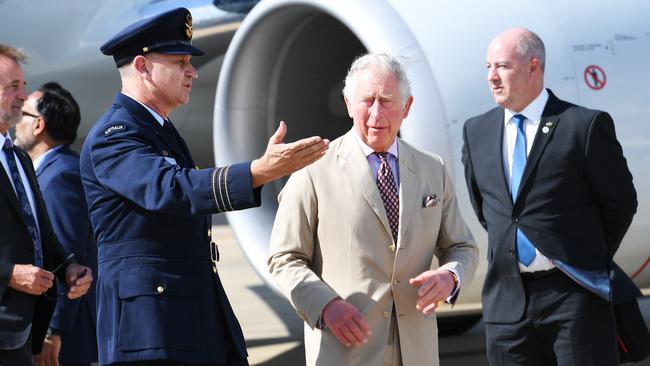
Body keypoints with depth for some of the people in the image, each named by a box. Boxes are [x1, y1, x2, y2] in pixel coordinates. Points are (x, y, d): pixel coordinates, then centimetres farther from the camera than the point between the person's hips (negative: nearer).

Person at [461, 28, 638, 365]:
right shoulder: (476, 131, 10)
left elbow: (620, 202, 2)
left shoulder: (587, 125, -6)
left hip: (574, 293, -4)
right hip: (507, 298, 5)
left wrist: (592, 258, 7)